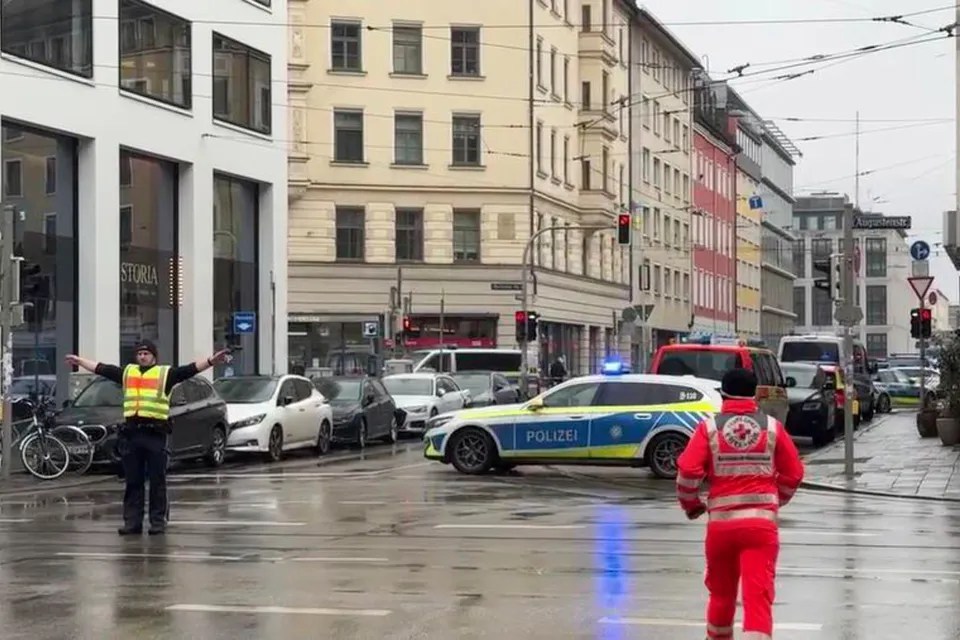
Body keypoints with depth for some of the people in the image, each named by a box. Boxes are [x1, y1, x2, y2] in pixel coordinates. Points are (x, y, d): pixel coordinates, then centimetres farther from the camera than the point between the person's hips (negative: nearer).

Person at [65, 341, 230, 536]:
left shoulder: (165, 373, 4)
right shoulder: (127, 372, 17)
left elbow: (191, 369, -6)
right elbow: (100, 368, 26)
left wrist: (212, 360, -19)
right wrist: (80, 361, 32)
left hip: (155, 432, -4)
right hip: (131, 432, 4)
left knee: (157, 481, 0)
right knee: (132, 481, 7)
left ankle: (158, 521, 5)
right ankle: (132, 522, 11)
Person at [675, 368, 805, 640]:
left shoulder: (709, 427, 1)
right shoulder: (772, 427, 5)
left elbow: (688, 471, -8)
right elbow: (794, 473, 9)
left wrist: (691, 505, 10)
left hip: (721, 522, 1)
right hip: (762, 523, -1)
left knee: (721, 592, 20)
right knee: (758, 594, -7)